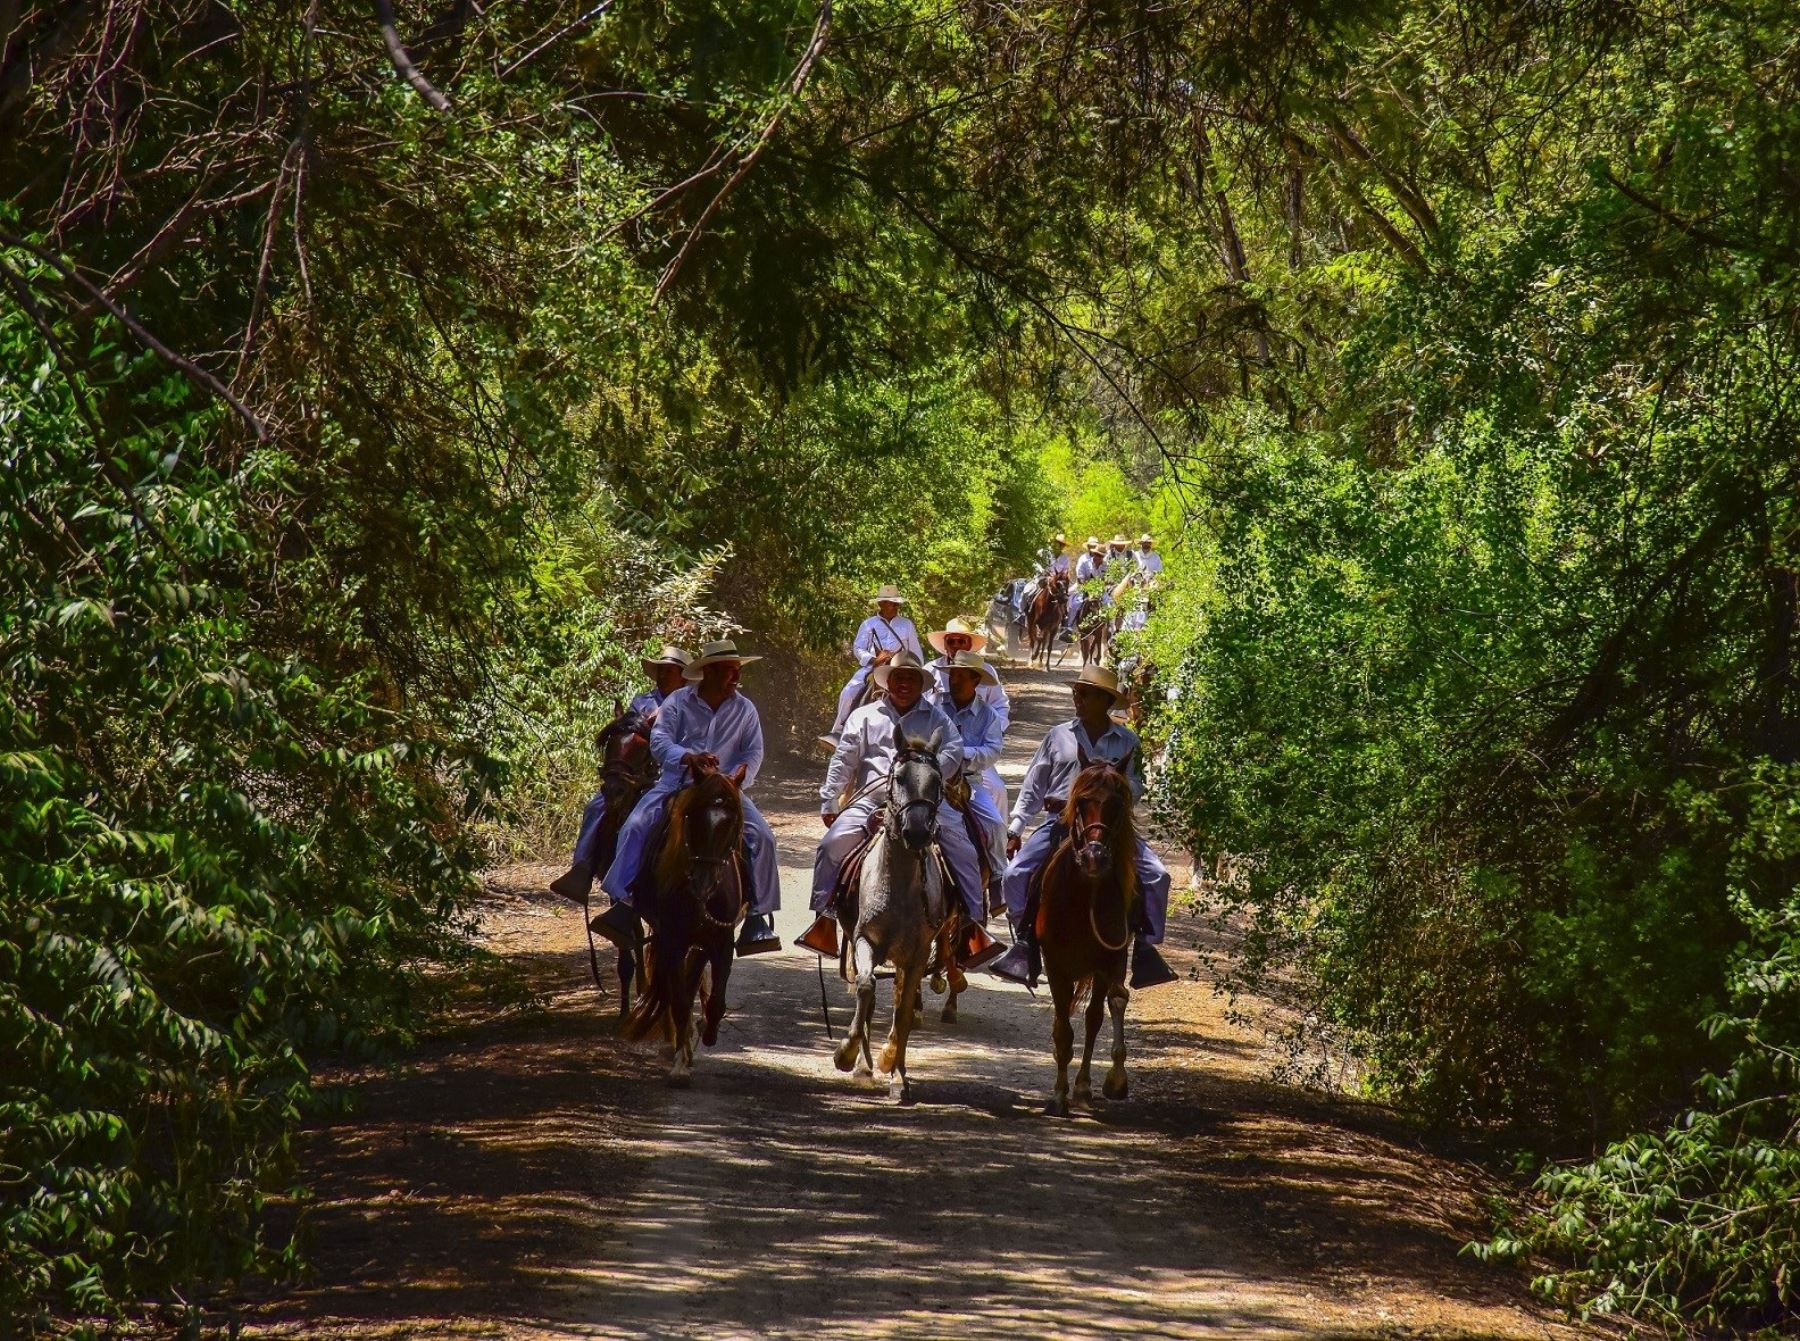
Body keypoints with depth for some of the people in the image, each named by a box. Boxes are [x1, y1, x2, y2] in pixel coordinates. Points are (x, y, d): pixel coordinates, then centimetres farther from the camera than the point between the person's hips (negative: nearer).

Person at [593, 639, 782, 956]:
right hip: (675, 784, -1)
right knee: (636, 828, -23)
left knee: (761, 836, -18)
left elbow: (753, 754, 3)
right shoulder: (678, 702, 1)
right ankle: (624, 905, -22)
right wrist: (688, 757, -28)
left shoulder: (745, 710, 8)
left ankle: (757, 919, -13)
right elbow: (659, 740, -9)